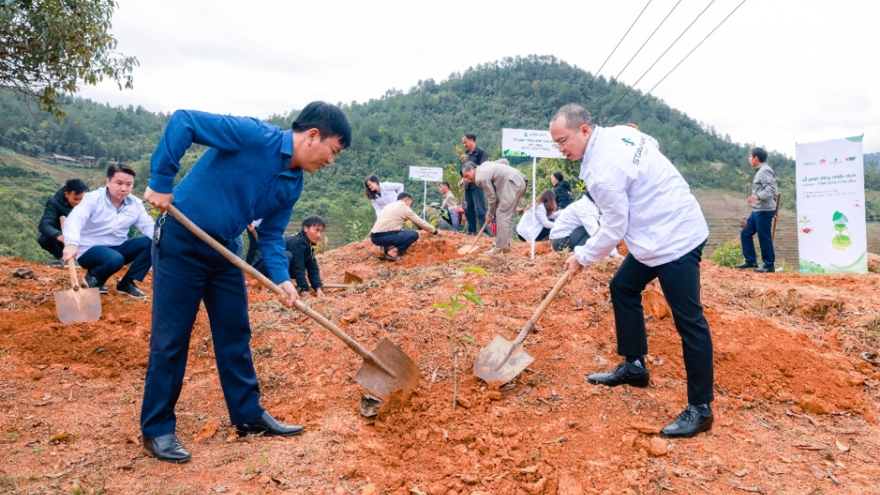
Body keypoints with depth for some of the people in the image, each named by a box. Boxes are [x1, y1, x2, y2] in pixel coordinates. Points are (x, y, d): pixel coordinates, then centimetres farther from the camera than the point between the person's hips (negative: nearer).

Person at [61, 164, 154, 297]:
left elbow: (148, 226, -4)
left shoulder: (135, 204, 2)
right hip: (90, 250, -5)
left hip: (117, 248, 6)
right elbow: (74, 219, -29)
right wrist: (71, 243, -50)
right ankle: (94, 278, -3)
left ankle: (127, 283, -8)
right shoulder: (93, 198, -13)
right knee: (115, 260, -39)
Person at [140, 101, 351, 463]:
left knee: (235, 334, 12)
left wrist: (281, 279, -11)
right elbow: (184, 121, -23)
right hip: (180, 241, -8)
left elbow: (271, 235, 5)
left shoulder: (292, 185, 3)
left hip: (223, 250, 8)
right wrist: (160, 183, -23)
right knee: (170, 338, 0)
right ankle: (156, 430, 14)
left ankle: (249, 415, 25)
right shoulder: (255, 135, -21)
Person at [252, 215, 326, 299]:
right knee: (287, 256, -34)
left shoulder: (308, 245, 1)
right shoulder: (297, 242, -26)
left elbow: (313, 268, -3)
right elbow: (298, 268, -29)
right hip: (261, 264, -9)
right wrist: (304, 290, -28)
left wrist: (318, 288, -13)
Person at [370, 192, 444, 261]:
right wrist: (435, 231, 21)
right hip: (385, 237, -8)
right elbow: (420, 222, 9)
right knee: (414, 234, 4)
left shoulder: (388, 206, 25)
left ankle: (386, 248, 8)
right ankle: (393, 251, -9)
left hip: (374, 237, 8)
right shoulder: (404, 207, 4)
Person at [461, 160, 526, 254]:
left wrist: (490, 214, 9)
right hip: (520, 179, 10)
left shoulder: (480, 178, -10)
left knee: (502, 214, -9)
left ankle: (501, 247, -11)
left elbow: (493, 197, -7)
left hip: (512, 182, -10)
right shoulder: (484, 166, 17)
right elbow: (504, 161, 26)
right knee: (508, 214, 14)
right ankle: (505, 244, 19)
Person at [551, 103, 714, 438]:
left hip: (674, 240, -11)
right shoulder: (620, 132, 4)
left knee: (688, 321, -6)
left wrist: (582, 258, 0)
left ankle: (700, 409, 2)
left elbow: (614, 229, -16)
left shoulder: (603, 171, -23)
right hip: (661, 231, 11)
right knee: (623, 288, 18)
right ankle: (634, 366, 28)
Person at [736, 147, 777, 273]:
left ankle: (769, 265, 4)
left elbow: (771, 189, -24)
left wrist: (757, 196, -38)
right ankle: (751, 261, 17)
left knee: (764, 237, -4)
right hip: (757, 210, 10)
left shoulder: (764, 170, -13)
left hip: (764, 210, -10)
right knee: (745, 233, 12)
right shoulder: (760, 171, 17)